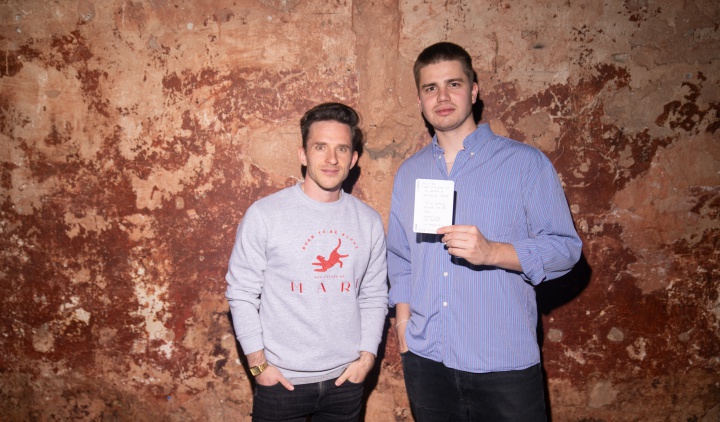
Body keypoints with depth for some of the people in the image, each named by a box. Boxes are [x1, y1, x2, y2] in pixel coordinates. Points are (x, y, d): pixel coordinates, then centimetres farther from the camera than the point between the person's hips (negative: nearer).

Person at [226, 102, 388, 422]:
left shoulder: (369, 221, 0)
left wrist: (367, 356, 1)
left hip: (345, 379, 3)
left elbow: (374, 296, 7)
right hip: (281, 380, -3)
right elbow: (241, 294, -6)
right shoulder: (264, 215, -11)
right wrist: (258, 363, -7)